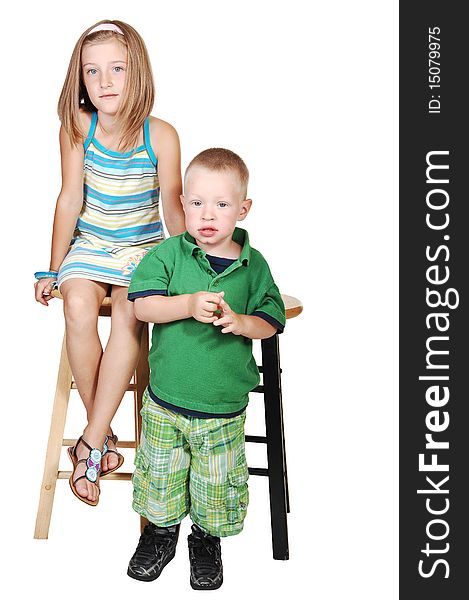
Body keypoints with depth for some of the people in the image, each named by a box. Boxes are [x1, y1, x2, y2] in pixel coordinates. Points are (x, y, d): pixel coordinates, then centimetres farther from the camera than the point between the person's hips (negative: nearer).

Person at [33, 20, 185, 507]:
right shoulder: (78, 125, -11)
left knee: (129, 313, -30)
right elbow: (70, 199, -6)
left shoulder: (161, 136, -14)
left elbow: (173, 207, -6)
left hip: (144, 247, -1)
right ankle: (103, 435, -11)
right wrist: (54, 269, -1)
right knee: (78, 308, -29)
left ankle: (90, 444, -19)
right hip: (90, 243, 1)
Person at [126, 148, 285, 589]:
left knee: (217, 481, 14)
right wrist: (190, 305, -28)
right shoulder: (169, 254, -6)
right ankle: (161, 529, 44)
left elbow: (271, 320, 1)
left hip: (224, 406, 0)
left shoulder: (253, 265, -4)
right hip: (165, 400, 0)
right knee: (160, 475, 17)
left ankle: (207, 537, 40)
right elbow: (142, 305, -14)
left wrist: (240, 322, -19)